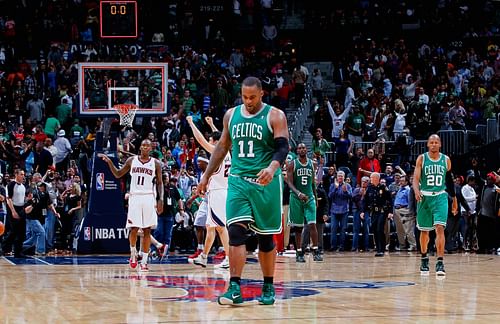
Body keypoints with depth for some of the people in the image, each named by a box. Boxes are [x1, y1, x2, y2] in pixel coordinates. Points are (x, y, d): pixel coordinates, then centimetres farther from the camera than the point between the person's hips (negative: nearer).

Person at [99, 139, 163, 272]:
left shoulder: (155, 163, 4)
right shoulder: (132, 160, 7)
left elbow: (160, 183, 7)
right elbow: (118, 174, 15)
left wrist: (161, 199, -5)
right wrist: (109, 162, 2)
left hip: (149, 198, 0)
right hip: (134, 197, 0)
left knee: (147, 230, -2)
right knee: (134, 229, -6)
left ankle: (144, 261, 1)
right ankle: (133, 254, 20)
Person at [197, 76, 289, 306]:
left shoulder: (274, 116, -4)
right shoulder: (231, 115, 9)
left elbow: (283, 148, -13)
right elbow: (222, 146, 19)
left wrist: (272, 168, -32)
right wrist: (206, 175, 18)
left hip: (265, 183, -3)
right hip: (238, 181, 3)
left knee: (265, 237, 5)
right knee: (236, 232, -11)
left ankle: (268, 287, 18)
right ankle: (235, 288, -13)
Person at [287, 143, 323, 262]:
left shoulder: (311, 164, 8)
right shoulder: (292, 164, -3)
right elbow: (290, 183, -9)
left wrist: (316, 197, 15)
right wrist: (298, 193, -26)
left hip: (309, 198, 2)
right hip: (296, 198, -2)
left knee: (312, 224, -10)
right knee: (298, 227, 3)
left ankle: (315, 251, -11)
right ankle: (299, 253, 10)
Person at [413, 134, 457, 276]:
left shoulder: (446, 160, 5)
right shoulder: (421, 159, -1)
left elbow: (449, 180, 15)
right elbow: (416, 178, -9)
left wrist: (454, 199, 18)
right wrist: (416, 191, -28)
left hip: (440, 197, 0)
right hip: (424, 197, 0)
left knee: (440, 228, -16)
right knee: (424, 231, 10)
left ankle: (440, 263, -20)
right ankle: (424, 259, 31)